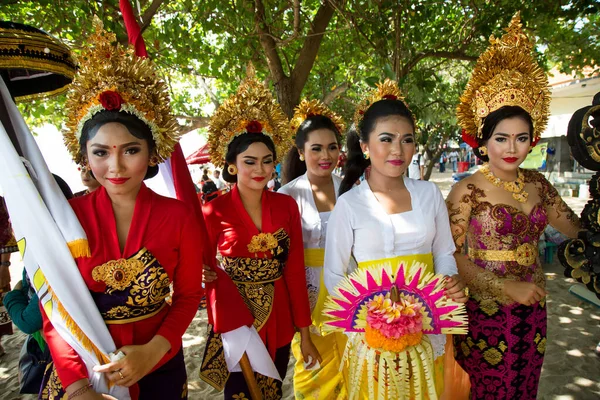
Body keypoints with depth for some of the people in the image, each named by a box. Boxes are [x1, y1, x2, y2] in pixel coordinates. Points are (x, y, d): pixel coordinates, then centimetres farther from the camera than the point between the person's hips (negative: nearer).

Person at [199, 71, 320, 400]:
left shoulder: (286, 206, -4)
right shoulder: (214, 211, -11)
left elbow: (295, 269, -3)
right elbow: (205, 270, -2)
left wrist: (304, 333, -2)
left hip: (279, 322, 3)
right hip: (235, 322, -2)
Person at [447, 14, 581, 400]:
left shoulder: (538, 185, 2)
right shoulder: (468, 190, -14)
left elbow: (579, 229, 8)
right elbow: (451, 253, -16)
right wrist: (505, 287, -18)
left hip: (532, 312, 5)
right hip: (485, 313, -5)